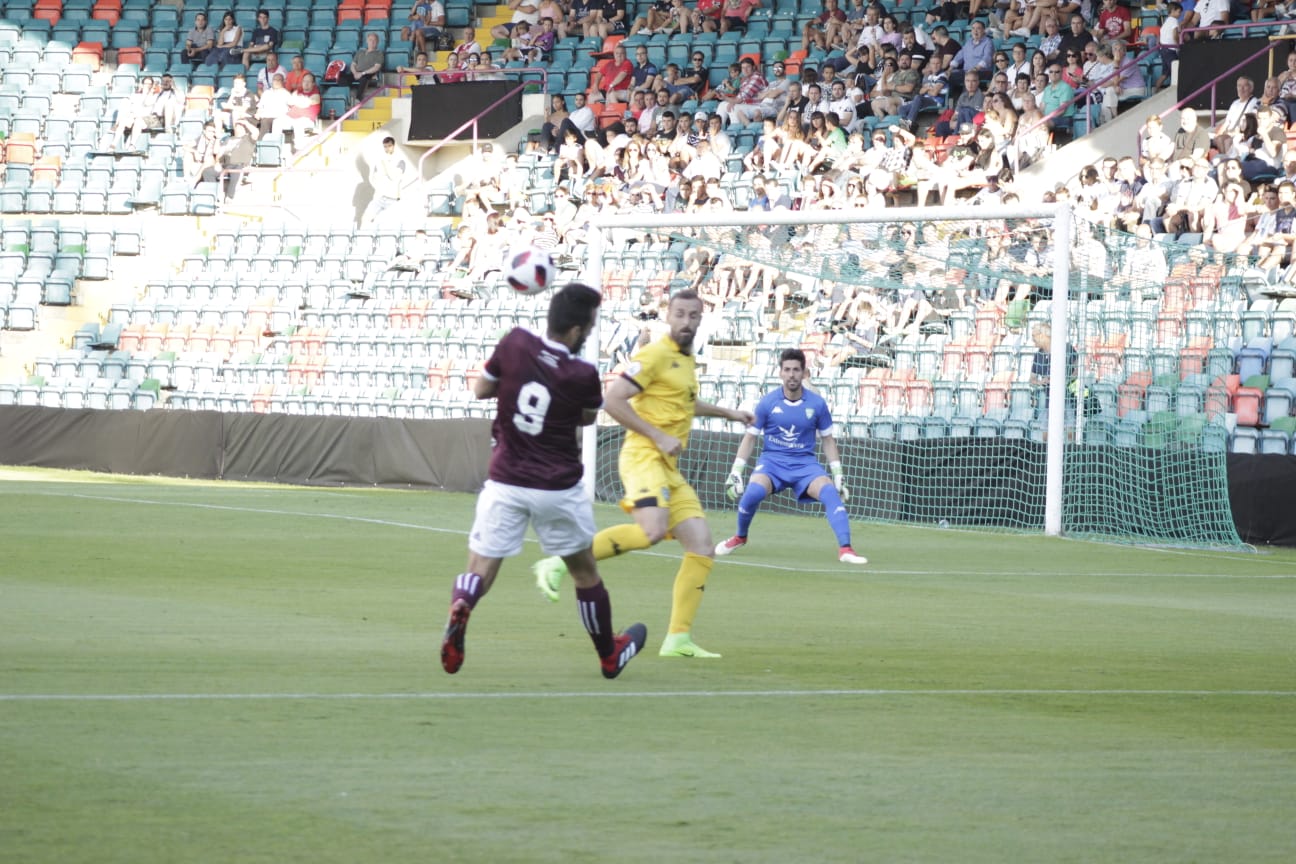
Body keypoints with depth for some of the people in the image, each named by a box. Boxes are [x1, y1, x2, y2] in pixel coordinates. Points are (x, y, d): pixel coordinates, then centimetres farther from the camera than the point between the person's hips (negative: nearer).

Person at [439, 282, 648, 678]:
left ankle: (459, 610, -32)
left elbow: (481, 389, 4)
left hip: (505, 483, 1)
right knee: (584, 570, 18)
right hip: (558, 489, -1)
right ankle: (610, 655, 33)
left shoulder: (515, 343, -12)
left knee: (481, 568, 2)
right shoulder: (583, 374, -17)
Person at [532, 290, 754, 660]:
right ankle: (559, 563, -22)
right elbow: (612, 400, -16)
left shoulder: (686, 360, 20)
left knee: (702, 547, 0)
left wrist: (728, 413, 44)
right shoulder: (656, 355, -8)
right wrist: (659, 437, -16)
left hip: (669, 469, 9)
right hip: (644, 457, -9)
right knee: (652, 531, -32)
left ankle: (678, 639, 4)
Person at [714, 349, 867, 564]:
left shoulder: (817, 404, -2)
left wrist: (838, 474, 3)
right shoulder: (768, 403, -4)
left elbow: (828, 440, 8)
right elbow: (750, 438, 4)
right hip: (772, 459, -1)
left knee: (830, 493, -27)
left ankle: (845, 549, -30)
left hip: (805, 463, 1)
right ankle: (740, 537, 0)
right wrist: (735, 472, -1)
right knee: (753, 492, -29)